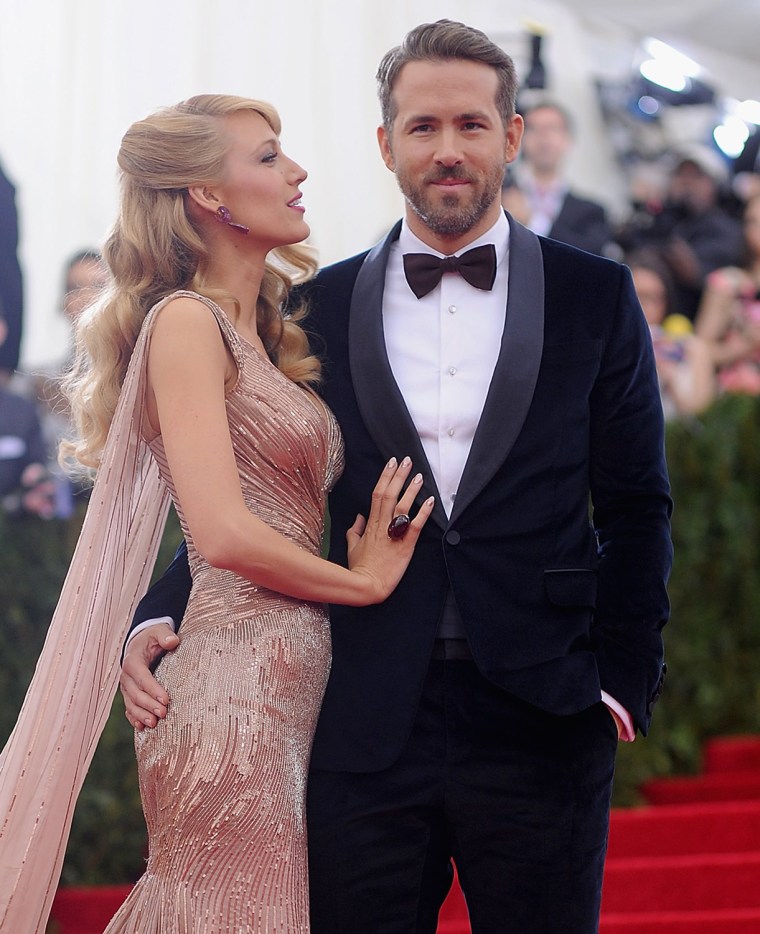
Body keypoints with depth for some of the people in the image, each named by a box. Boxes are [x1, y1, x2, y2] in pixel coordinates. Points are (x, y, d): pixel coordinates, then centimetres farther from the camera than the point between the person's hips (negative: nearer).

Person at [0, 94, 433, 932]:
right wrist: (366, 581, -5)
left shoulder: (265, 336, 19)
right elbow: (223, 532, -17)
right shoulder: (188, 321, -8)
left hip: (291, 688, 8)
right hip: (238, 688, -8)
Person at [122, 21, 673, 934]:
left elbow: (636, 508, 7)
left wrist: (621, 682, -2)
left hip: (538, 721, -1)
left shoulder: (595, 297, 5)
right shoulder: (319, 308, 8)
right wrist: (158, 619, -6)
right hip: (368, 723, 1)